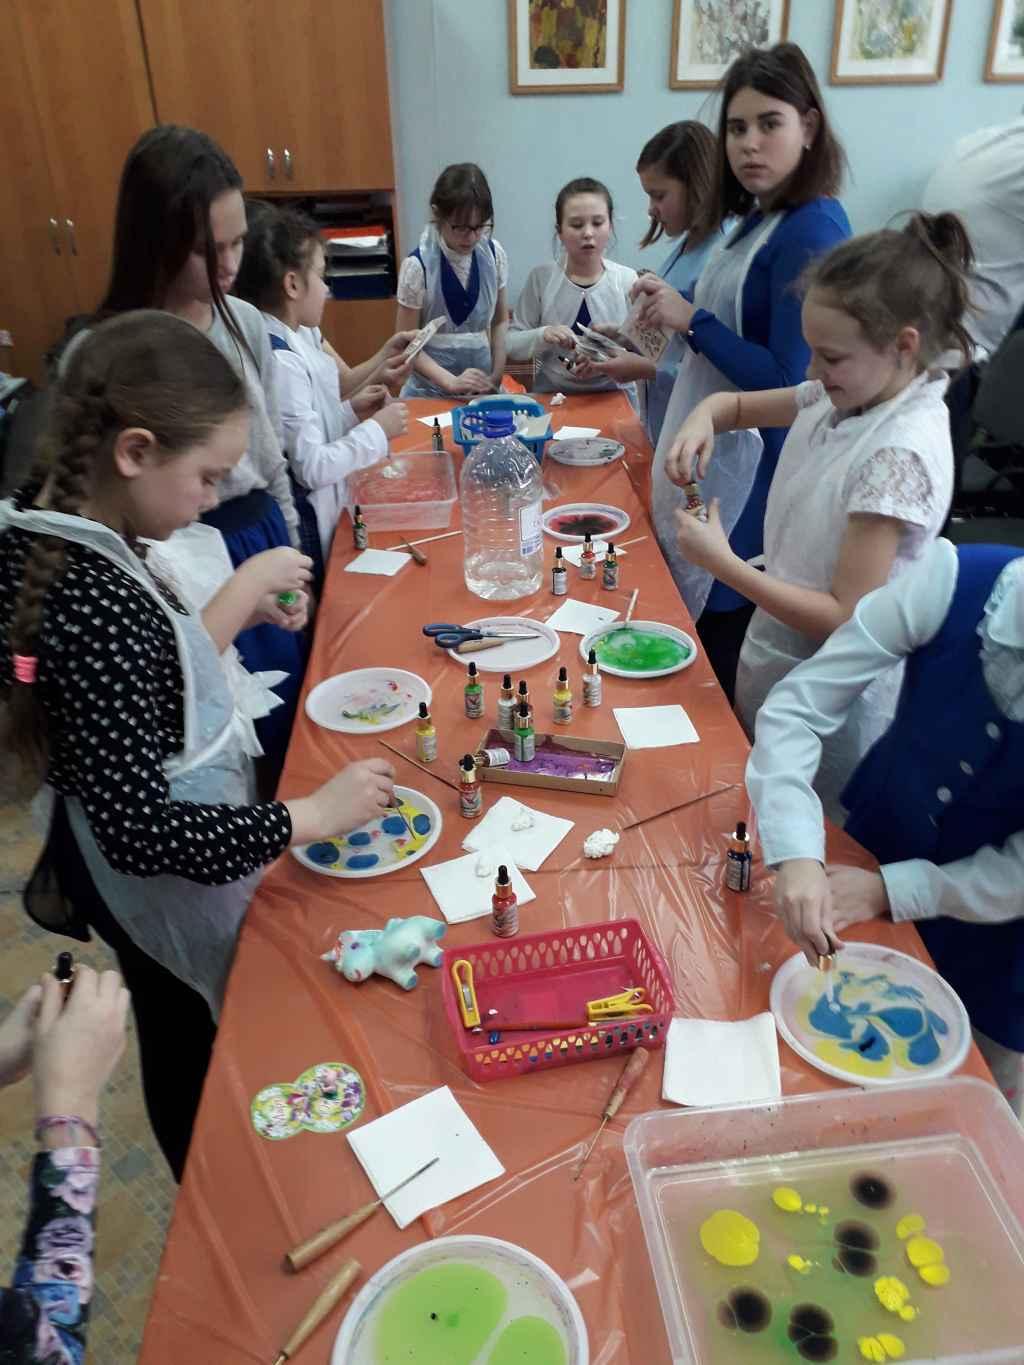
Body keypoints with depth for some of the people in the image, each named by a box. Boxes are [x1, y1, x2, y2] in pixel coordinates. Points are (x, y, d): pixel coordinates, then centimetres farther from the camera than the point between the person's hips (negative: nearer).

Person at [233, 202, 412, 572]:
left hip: (329, 503, 9)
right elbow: (311, 468, -25)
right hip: (308, 526, -9)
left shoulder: (299, 336, 5)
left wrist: (351, 411, 0)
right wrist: (377, 430, -15)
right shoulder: (280, 363, -23)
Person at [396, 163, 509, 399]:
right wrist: (451, 382, -20)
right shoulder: (418, 265, -13)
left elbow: (500, 321, 9)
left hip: (481, 389, 3)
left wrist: (496, 375, -2)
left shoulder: (494, 254, -2)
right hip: (431, 391, -3)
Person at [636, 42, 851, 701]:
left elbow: (791, 383, -21)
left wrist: (693, 320, -15)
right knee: (703, 646, 19)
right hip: (722, 458, 9)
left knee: (725, 670, 2)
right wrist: (677, 310, 2)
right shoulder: (762, 221, 10)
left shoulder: (812, 231, -17)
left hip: (755, 478, -9)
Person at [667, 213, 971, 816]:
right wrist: (703, 417, -9)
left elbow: (846, 618, -25)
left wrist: (722, 561, -24)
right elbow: (738, 404, 15)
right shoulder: (842, 396, -2)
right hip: (776, 662, 8)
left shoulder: (900, 454, -25)